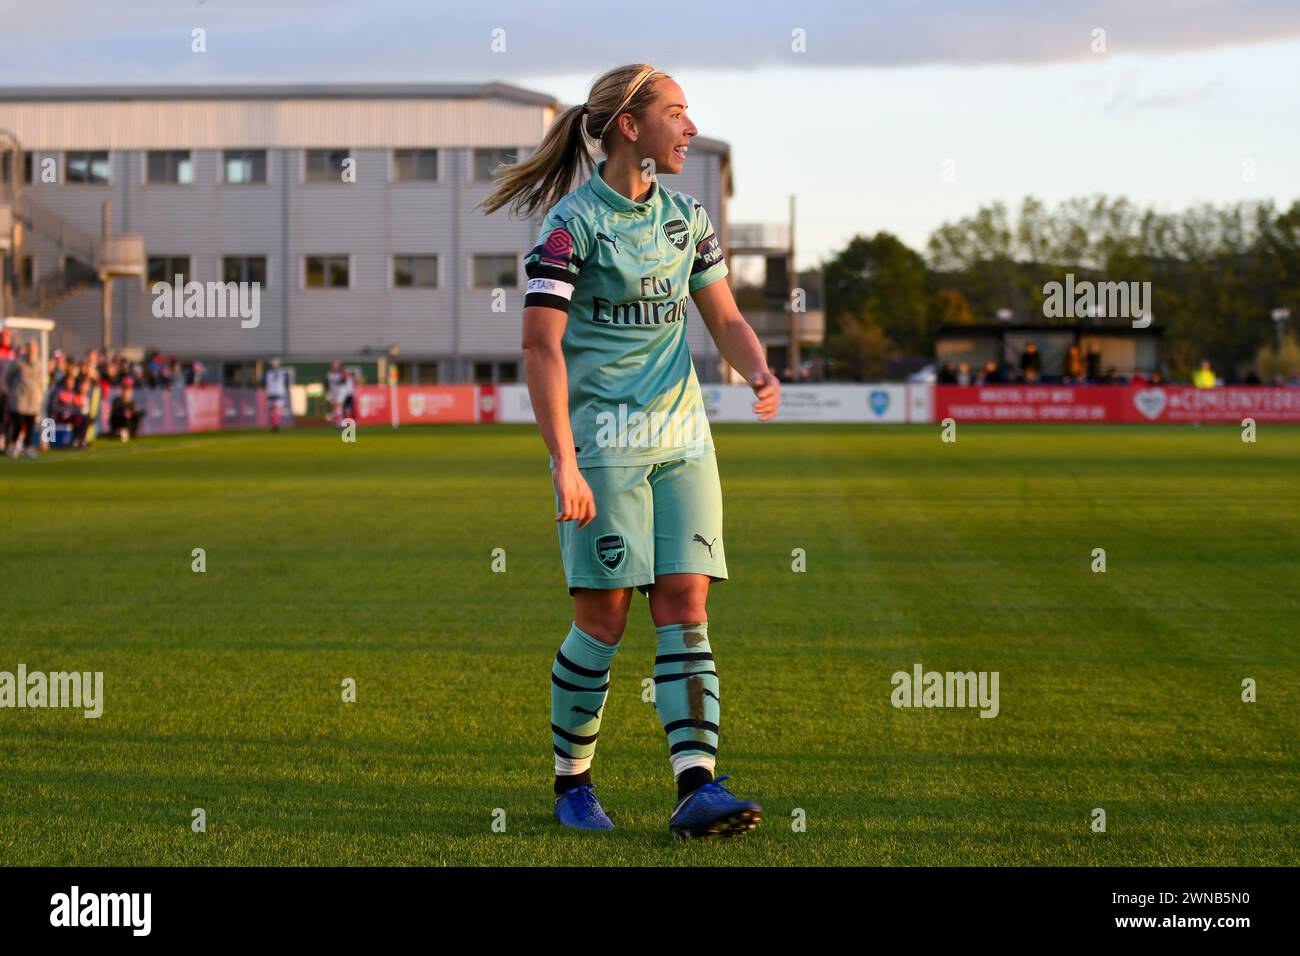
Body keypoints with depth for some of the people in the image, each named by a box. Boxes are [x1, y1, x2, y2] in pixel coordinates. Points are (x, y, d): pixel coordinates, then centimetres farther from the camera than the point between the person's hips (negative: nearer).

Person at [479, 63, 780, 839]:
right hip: (603, 438, -6)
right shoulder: (574, 220, -9)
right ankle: (572, 782, 14)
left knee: (686, 605, -5)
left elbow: (725, 319, 16)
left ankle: (698, 788, -12)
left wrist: (760, 371, -7)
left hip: (682, 439, 6)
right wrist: (564, 463, -21)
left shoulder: (686, 216, 12)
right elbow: (541, 345, -14)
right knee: (604, 618, -5)